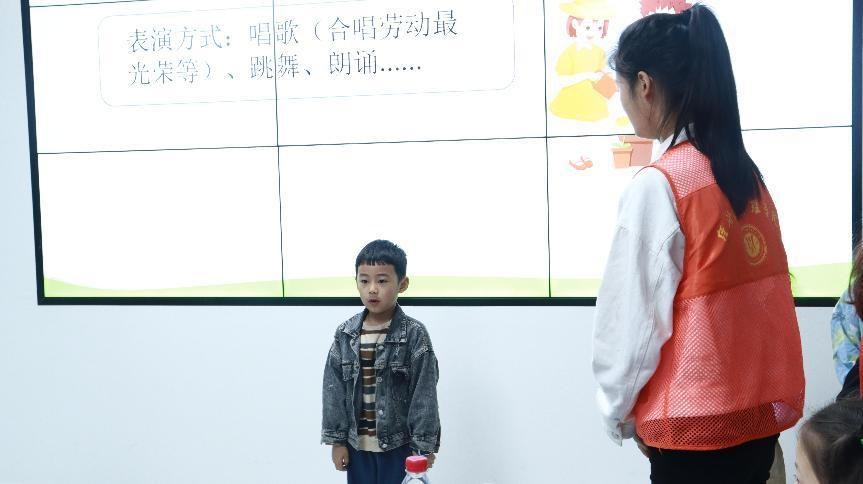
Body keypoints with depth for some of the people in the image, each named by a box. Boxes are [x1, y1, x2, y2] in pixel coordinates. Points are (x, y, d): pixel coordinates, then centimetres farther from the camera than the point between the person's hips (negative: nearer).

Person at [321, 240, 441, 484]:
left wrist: (423, 446, -11)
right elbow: (333, 388, 3)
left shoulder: (414, 335, -11)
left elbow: (424, 394, -10)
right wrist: (336, 439, 1)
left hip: (397, 443, -3)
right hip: (357, 443, 4)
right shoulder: (345, 334, 0)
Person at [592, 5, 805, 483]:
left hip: (696, 422, -7)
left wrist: (621, 412, 1)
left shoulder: (657, 185, -16)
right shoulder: (747, 173, 5)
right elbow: (751, 298, 6)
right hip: (762, 409, 7)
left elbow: (632, 317, -13)